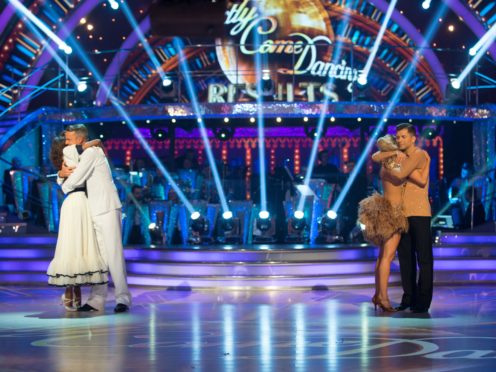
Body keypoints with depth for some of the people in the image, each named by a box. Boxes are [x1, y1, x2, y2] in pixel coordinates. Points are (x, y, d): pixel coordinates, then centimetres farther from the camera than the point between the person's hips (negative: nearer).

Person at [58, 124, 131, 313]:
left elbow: (74, 180, -16)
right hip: (95, 212, 10)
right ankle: (97, 300, 7)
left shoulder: (91, 152, -9)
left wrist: (65, 187, 5)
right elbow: (65, 176, 25)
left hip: (107, 209, -10)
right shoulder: (83, 156, 20)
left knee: (113, 254, -11)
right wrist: (61, 173, 1)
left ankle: (123, 298, -10)